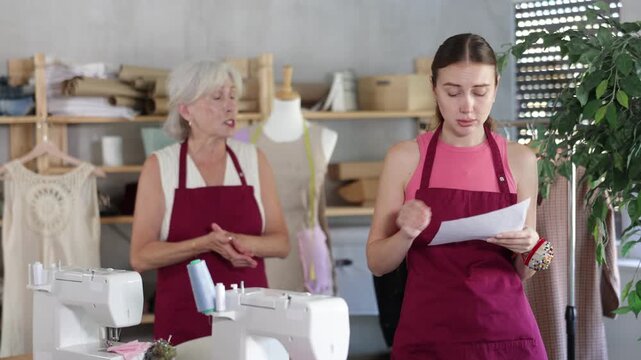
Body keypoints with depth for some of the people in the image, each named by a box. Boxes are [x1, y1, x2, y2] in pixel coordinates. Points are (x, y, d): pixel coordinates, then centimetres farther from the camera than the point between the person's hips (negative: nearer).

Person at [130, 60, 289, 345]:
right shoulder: (159, 166, -4)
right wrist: (207, 243, -22)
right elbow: (141, 257, -8)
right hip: (183, 318, -2)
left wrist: (242, 242, -17)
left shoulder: (253, 159, 4)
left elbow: (281, 243, 4)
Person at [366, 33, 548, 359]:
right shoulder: (405, 158, -2)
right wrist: (406, 234, -18)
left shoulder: (519, 160, 2)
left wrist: (529, 249, -12)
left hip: (506, 332, 1)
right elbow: (377, 263, 1)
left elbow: (523, 272, 8)